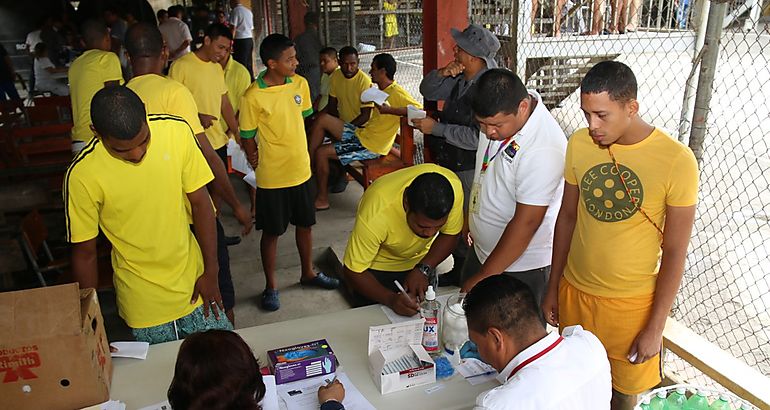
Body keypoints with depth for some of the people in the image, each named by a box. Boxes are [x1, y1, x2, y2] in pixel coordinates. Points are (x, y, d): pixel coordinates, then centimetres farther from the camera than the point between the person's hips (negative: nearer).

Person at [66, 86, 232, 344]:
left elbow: (200, 201, -4)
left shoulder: (176, 131, -14)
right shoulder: (82, 175, -20)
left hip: (194, 284, 2)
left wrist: (210, 272, -3)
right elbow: (84, 253, -7)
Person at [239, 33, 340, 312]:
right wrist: (258, 162, -2)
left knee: (305, 224, 19)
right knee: (271, 233, 9)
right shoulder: (253, 96, -17)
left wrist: (291, 148, 13)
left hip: (301, 170, 5)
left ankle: (308, 273, 39)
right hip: (272, 177, -5)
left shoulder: (300, 84, -2)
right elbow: (248, 138, -8)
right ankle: (271, 286, 26)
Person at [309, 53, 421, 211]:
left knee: (321, 152, -9)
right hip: (361, 134, 9)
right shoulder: (382, 90, 12)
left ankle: (322, 199, 7)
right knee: (323, 119, -2)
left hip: (371, 146, -9)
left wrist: (389, 110, -32)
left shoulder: (397, 92, -18)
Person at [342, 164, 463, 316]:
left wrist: (423, 269, -26)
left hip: (421, 260, 3)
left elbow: (450, 234, -14)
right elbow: (353, 271, -28)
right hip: (377, 266, -3)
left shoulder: (453, 186, -32)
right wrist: (391, 299, -41)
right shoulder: (376, 215, -40)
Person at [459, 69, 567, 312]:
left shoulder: (543, 149, -30)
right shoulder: (498, 114, -5)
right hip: (482, 248, 8)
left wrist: (483, 278, -22)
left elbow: (525, 223, -28)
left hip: (521, 265, -7)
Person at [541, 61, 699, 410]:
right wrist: (553, 288, 8)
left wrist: (655, 328, -9)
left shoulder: (677, 161, -18)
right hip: (574, 290, 3)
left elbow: (674, 252, -12)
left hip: (632, 302, -3)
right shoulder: (579, 144, -7)